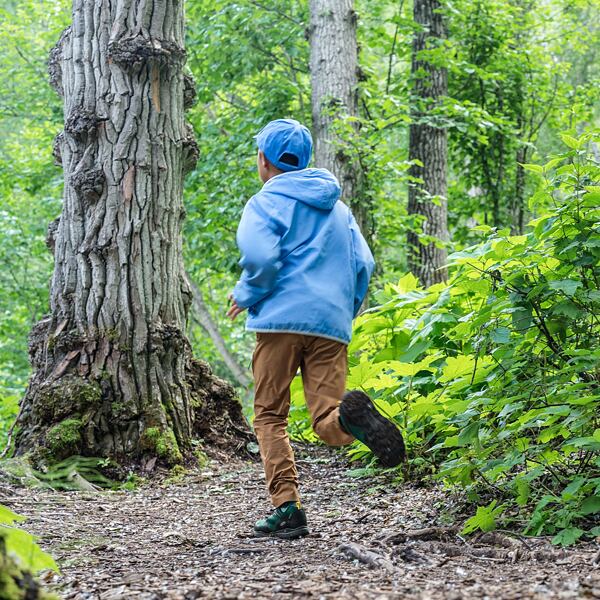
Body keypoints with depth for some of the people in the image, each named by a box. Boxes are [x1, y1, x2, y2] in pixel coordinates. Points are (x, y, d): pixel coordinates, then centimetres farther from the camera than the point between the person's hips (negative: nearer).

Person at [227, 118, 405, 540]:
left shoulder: (266, 203, 2)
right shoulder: (337, 207, 21)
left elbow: (260, 258, -15)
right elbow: (363, 264, 14)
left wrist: (245, 296, 2)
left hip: (282, 319, -4)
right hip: (333, 324, 4)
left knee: (270, 417, 8)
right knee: (328, 423, -2)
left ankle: (287, 508, -3)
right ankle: (351, 414, -38)